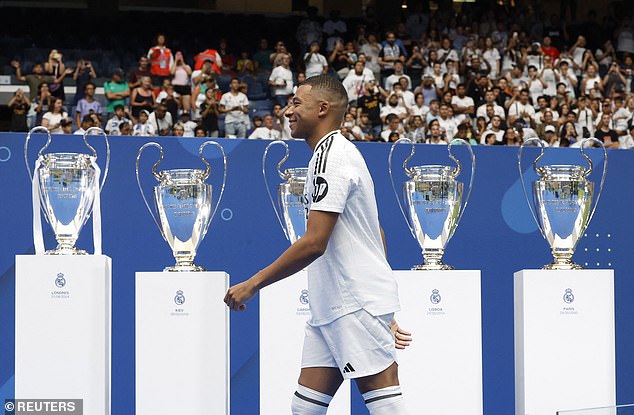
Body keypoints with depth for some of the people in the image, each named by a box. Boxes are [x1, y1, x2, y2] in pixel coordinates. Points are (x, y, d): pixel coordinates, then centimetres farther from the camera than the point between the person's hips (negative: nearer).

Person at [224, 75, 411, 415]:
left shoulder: (330, 156, -14)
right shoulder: (337, 153, 19)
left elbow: (314, 243, -21)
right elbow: (375, 234, 23)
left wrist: (253, 284, -15)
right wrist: (385, 312, 24)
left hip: (358, 306, -10)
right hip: (331, 307, 10)